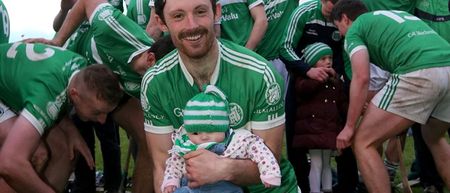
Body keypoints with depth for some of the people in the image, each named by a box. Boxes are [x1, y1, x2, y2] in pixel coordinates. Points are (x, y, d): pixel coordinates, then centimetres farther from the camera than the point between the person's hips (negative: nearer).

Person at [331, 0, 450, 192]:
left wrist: (349, 126, 4)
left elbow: (361, 78, -1)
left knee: (363, 142, 4)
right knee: (433, 138, 34)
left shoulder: (355, 29, 14)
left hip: (419, 74, -8)